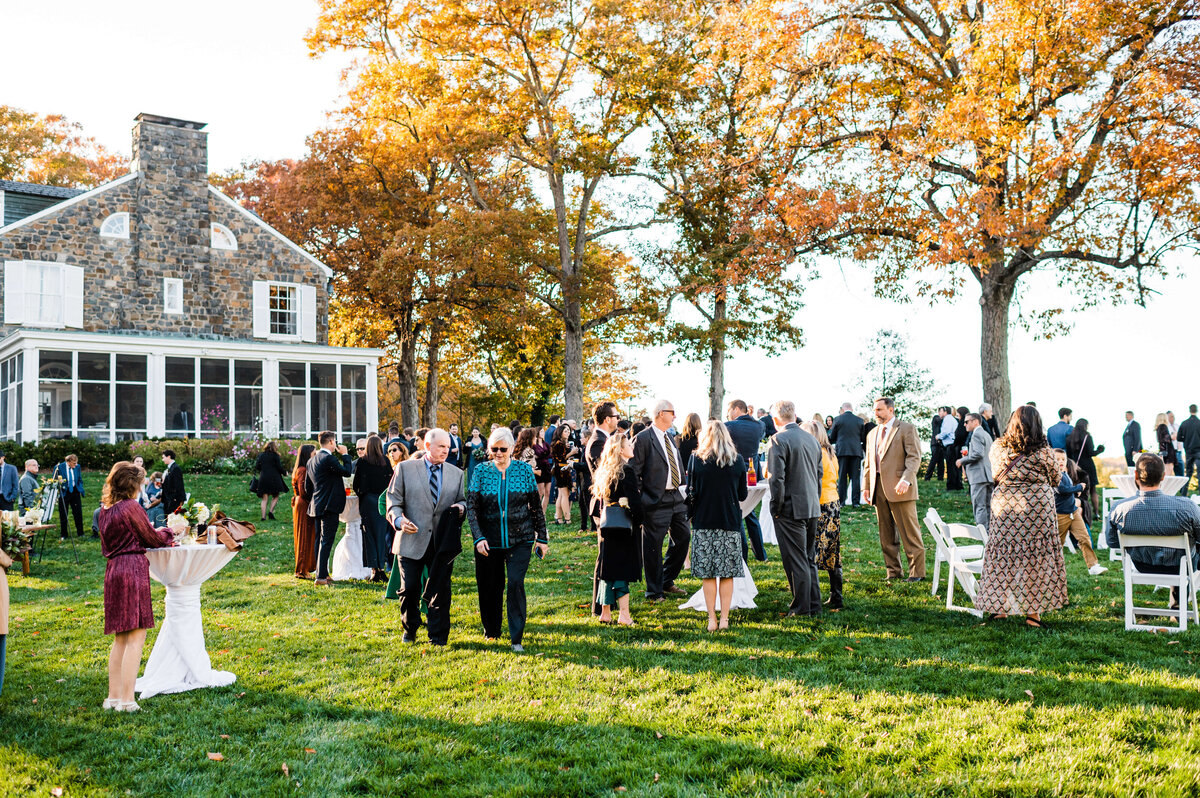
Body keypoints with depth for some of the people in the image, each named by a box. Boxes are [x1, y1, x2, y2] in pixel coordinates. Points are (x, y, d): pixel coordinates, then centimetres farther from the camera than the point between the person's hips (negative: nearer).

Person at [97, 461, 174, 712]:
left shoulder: (105, 509, 12)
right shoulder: (131, 507, -12)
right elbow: (152, 538, -4)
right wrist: (167, 532, 18)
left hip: (113, 570, 8)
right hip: (133, 570, -8)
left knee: (120, 637, 15)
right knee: (136, 636, -5)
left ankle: (113, 696, 18)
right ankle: (127, 700, -7)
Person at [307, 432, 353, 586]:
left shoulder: (311, 460, 13)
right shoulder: (329, 458, -16)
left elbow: (308, 486, 17)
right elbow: (347, 471, -14)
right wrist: (344, 455, -3)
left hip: (316, 506, 9)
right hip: (329, 506, -9)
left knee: (320, 540, 14)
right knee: (326, 541, -7)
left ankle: (322, 573, 20)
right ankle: (321, 577, -9)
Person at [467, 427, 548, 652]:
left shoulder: (524, 470, 1)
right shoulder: (481, 471, 0)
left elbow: (536, 506, 7)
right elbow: (471, 506, -2)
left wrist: (542, 537, 7)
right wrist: (478, 537, -14)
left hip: (520, 539, -1)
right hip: (489, 540, 1)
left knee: (515, 583, -13)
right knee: (490, 587, 8)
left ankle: (517, 639, -4)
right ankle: (491, 632, 30)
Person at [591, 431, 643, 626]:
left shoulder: (605, 471, 10)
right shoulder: (626, 472, -14)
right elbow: (634, 502, -15)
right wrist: (639, 520, -2)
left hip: (607, 525, 7)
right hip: (624, 526, -7)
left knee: (607, 568, 10)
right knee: (623, 568, -3)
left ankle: (605, 612, 15)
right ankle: (624, 614, -2)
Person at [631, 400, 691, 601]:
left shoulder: (670, 439, 16)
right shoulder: (642, 439, -10)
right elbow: (634, 472, -11)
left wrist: (684, 487, 14)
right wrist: (641, 500, -15)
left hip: (677, 498, 8)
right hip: (656, 501, -8)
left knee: (683, 537, 13)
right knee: (653, 546, 0)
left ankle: (667, 582, 29)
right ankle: (654, 592, 12)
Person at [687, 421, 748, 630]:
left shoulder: (696, 460, -4)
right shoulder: (738, 460, -1)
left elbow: (691, 493, -2)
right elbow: (742, 495, 6)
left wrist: (690, 515, 14)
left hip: (703, 522, -1)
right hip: (730, 521, 1)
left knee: (707, 574, 5)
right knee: (727, 573, 7)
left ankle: (712, 619, 5)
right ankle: (724, 618, 7)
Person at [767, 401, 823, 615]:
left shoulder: (779, 439, -13)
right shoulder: (812, 439, 11)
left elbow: (776, 478, -19)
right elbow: (819, 475, 16)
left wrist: (776, 508, -10)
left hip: (791, 509, -7)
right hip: (812, 509, 8)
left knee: (796, 561, 0)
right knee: (809, 559, 16)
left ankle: (802, 608, 6)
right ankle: (814, 606, 21)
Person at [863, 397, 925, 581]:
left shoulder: (906, 429, -2)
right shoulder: (872, 434, 19)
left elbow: (914, 457, -10)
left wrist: (905, 480, -22)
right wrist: (866, 486, 13)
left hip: (899, 489, -7)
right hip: (879, 490, 7)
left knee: (909, 533, -3)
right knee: (886, 535, 9)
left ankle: (917, 572, 4)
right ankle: (893, 572, 17)